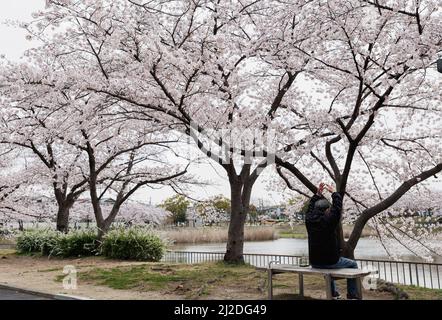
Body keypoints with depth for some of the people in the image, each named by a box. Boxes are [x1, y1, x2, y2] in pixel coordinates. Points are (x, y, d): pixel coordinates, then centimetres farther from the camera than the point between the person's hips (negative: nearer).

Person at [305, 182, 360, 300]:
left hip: (314, 263, 5)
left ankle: (333, 293, 40)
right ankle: (352, 295, 21)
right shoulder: (329, 220, -19)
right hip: (330, 262, -5)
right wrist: (333, 193, 5)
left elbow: (311, 207, 15)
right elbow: (337, 206, -7)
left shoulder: (309, 220, -4)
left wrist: (318, 194, 16)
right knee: (352, 264, 20)